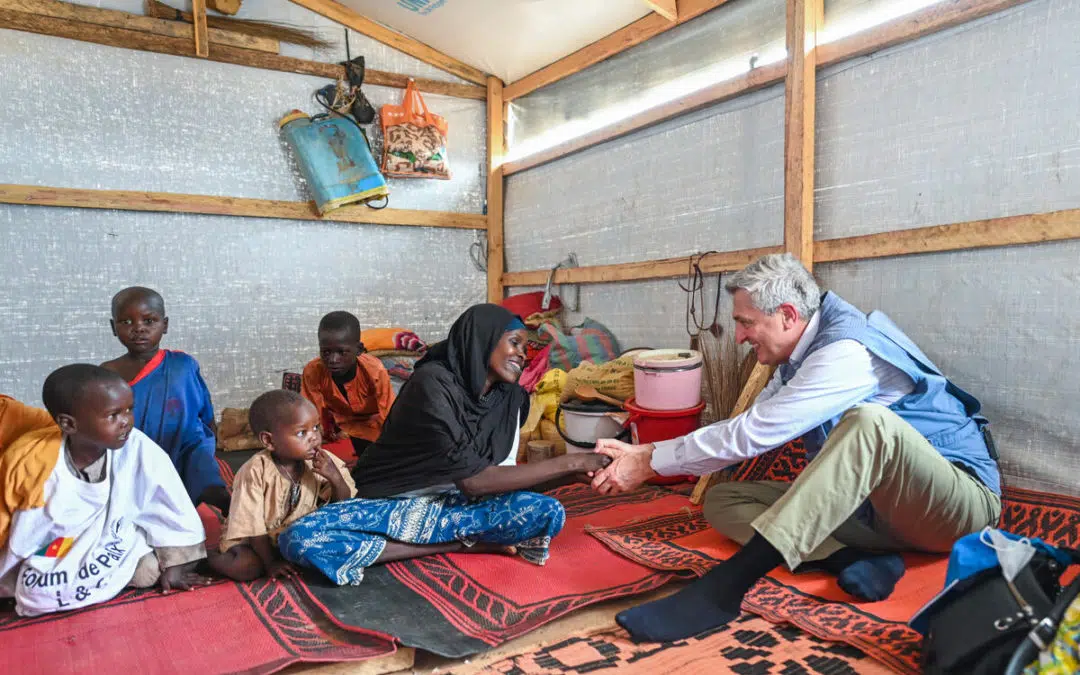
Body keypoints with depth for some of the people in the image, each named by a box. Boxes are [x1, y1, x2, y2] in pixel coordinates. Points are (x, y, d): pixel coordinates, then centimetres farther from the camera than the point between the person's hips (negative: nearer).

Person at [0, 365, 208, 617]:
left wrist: (172, 564, -8)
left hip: (110, 546, 0)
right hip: (44, 562, 0)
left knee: (149, 570, -22)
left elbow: (171, 508, -14)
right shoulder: (29, 461, -24)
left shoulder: (138, 449, -25)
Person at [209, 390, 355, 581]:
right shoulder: (255, 472, -26)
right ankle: (211, 558, -2)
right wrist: (270, 563, -19)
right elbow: (252, 526, -20)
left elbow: (343, 507, -8)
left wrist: (335, 478, -26)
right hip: (255, 540, -4)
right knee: (246, 566, -31)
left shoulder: (321, 463, -13)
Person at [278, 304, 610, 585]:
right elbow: (473, 480, -28)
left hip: (450, 506, 3)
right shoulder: (433, 382, -24)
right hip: (387, 505, -2)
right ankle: (467, 545, -25)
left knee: (550, 513, -21)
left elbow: (503, 474, 2)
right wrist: (569, 462, -28)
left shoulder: (510, 397, -2)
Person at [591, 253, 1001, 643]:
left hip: (960, 501, -8)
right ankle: (854, 561, -21)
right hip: (867, 502, 8)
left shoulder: (848, 352, -23)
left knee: (868, 421, -40)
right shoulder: (800, 358, 5)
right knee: (722, 499, -3)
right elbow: (745, 430, 8)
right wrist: (646, 453, 0)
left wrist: (651, 463, -18)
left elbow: (752, 435, -26)